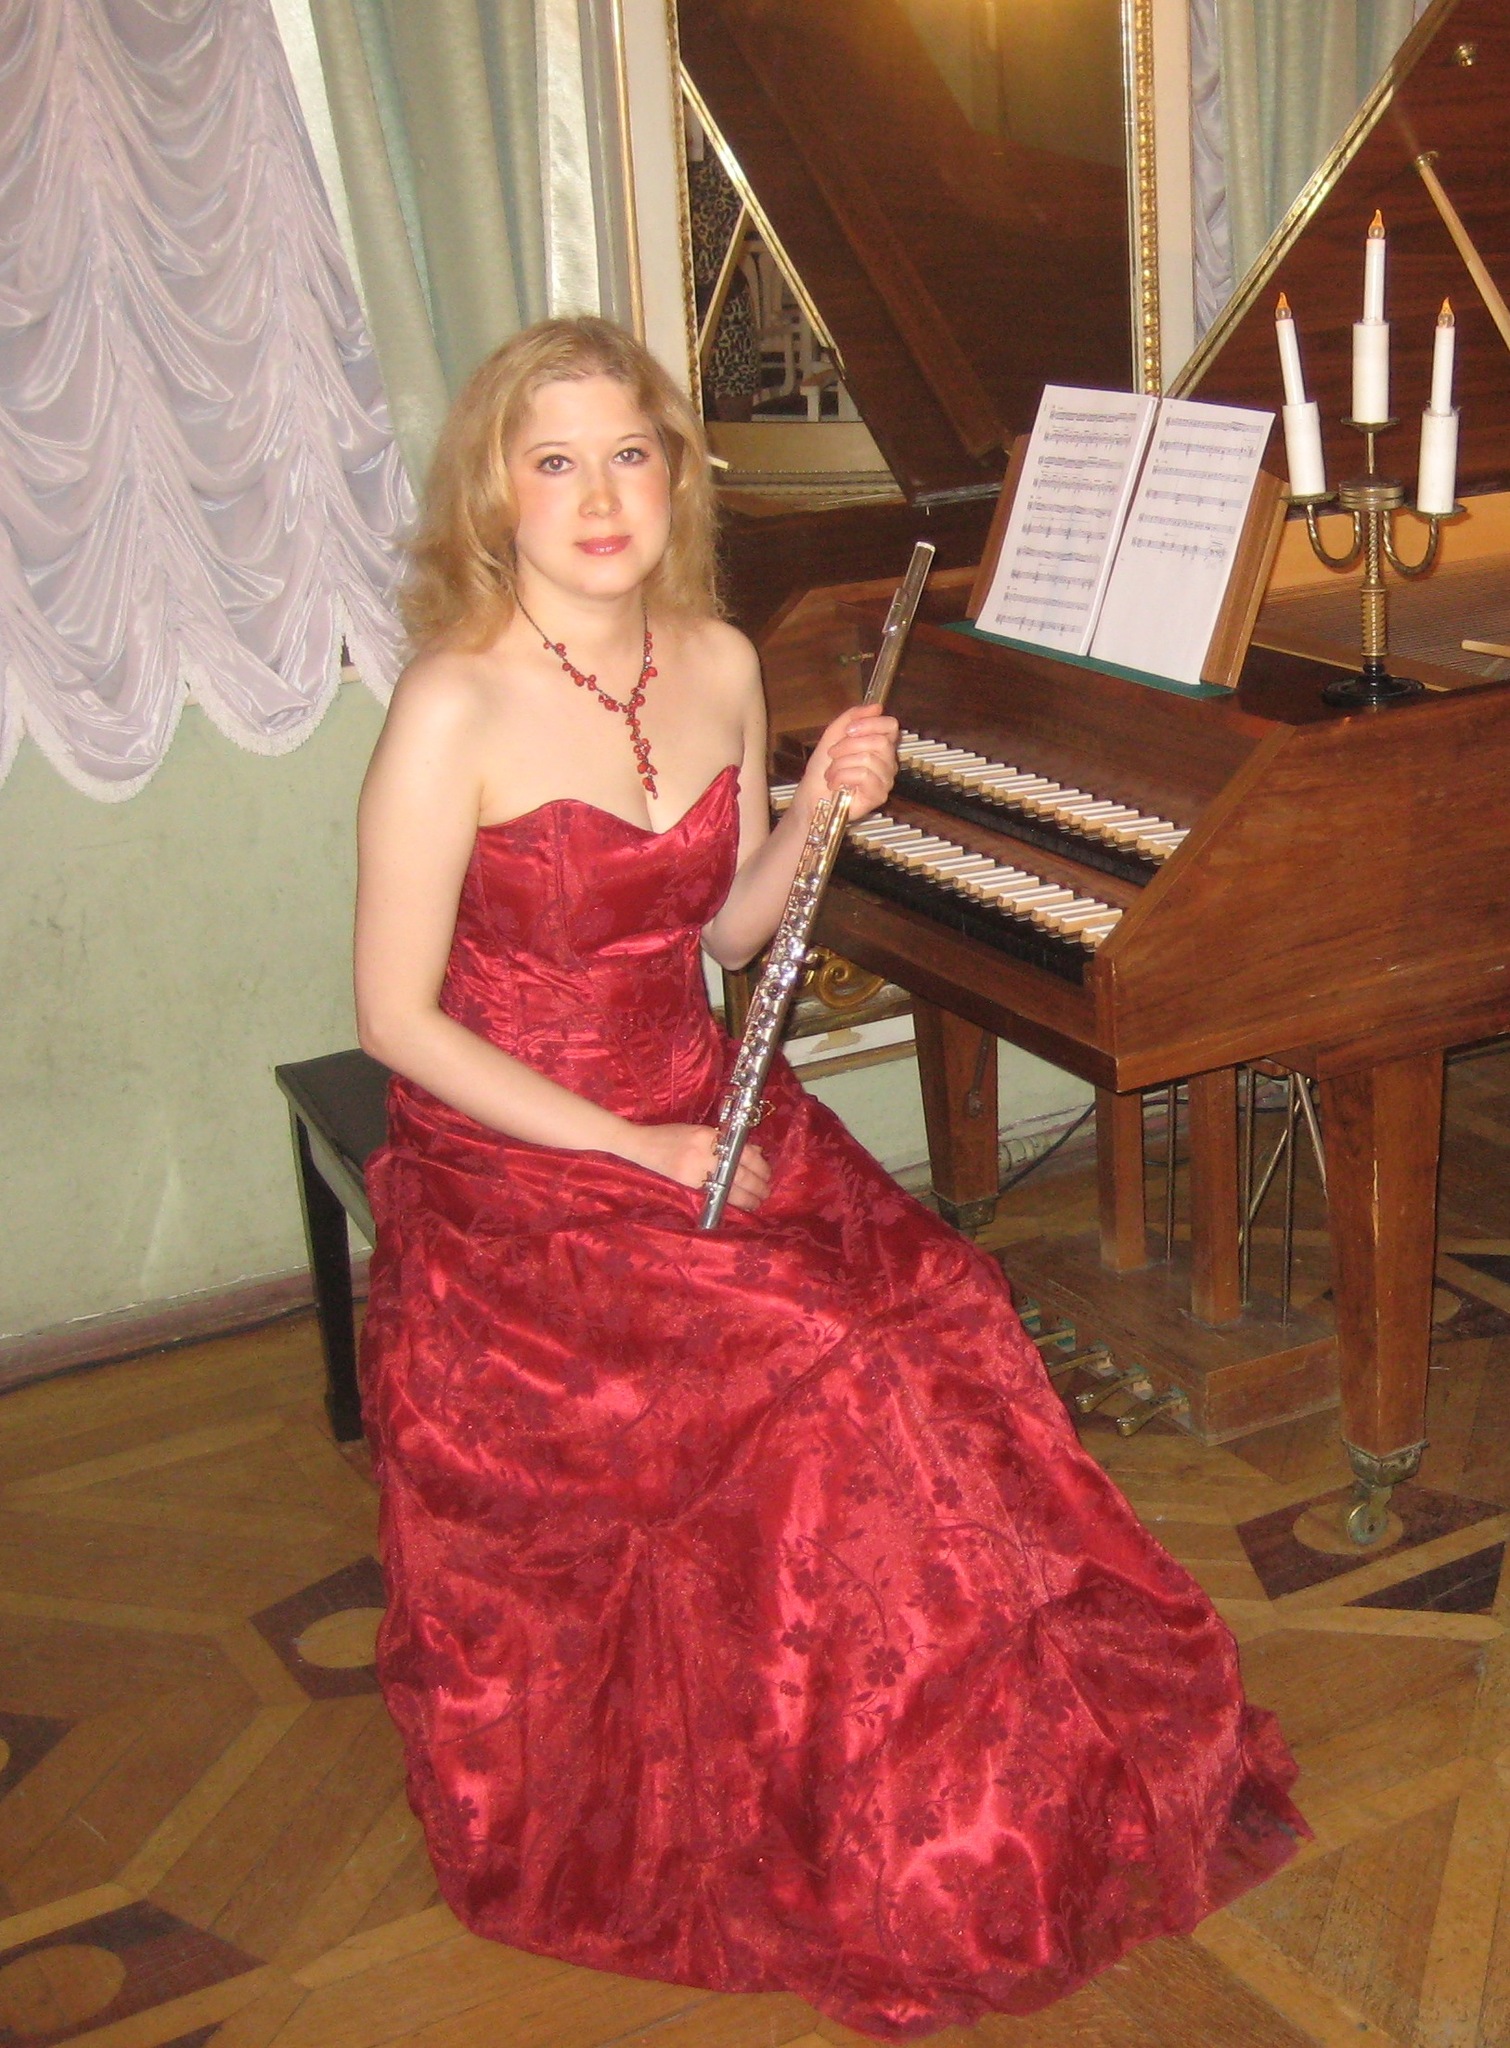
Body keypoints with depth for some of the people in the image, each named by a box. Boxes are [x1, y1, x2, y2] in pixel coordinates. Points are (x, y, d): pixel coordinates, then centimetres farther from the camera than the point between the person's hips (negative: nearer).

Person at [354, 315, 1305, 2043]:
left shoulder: (718, 664, 3)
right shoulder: (454, 712, -15)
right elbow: (398, 1018, -14)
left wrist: (818, 808, -5)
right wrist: (629, 1147, -18)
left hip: (697, 1116, 6)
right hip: (516, 1171, -5)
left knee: (934, 1313, -17)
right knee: (815, 1385, -23)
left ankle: (982, 1772, 1)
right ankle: (869, 1865, -1)